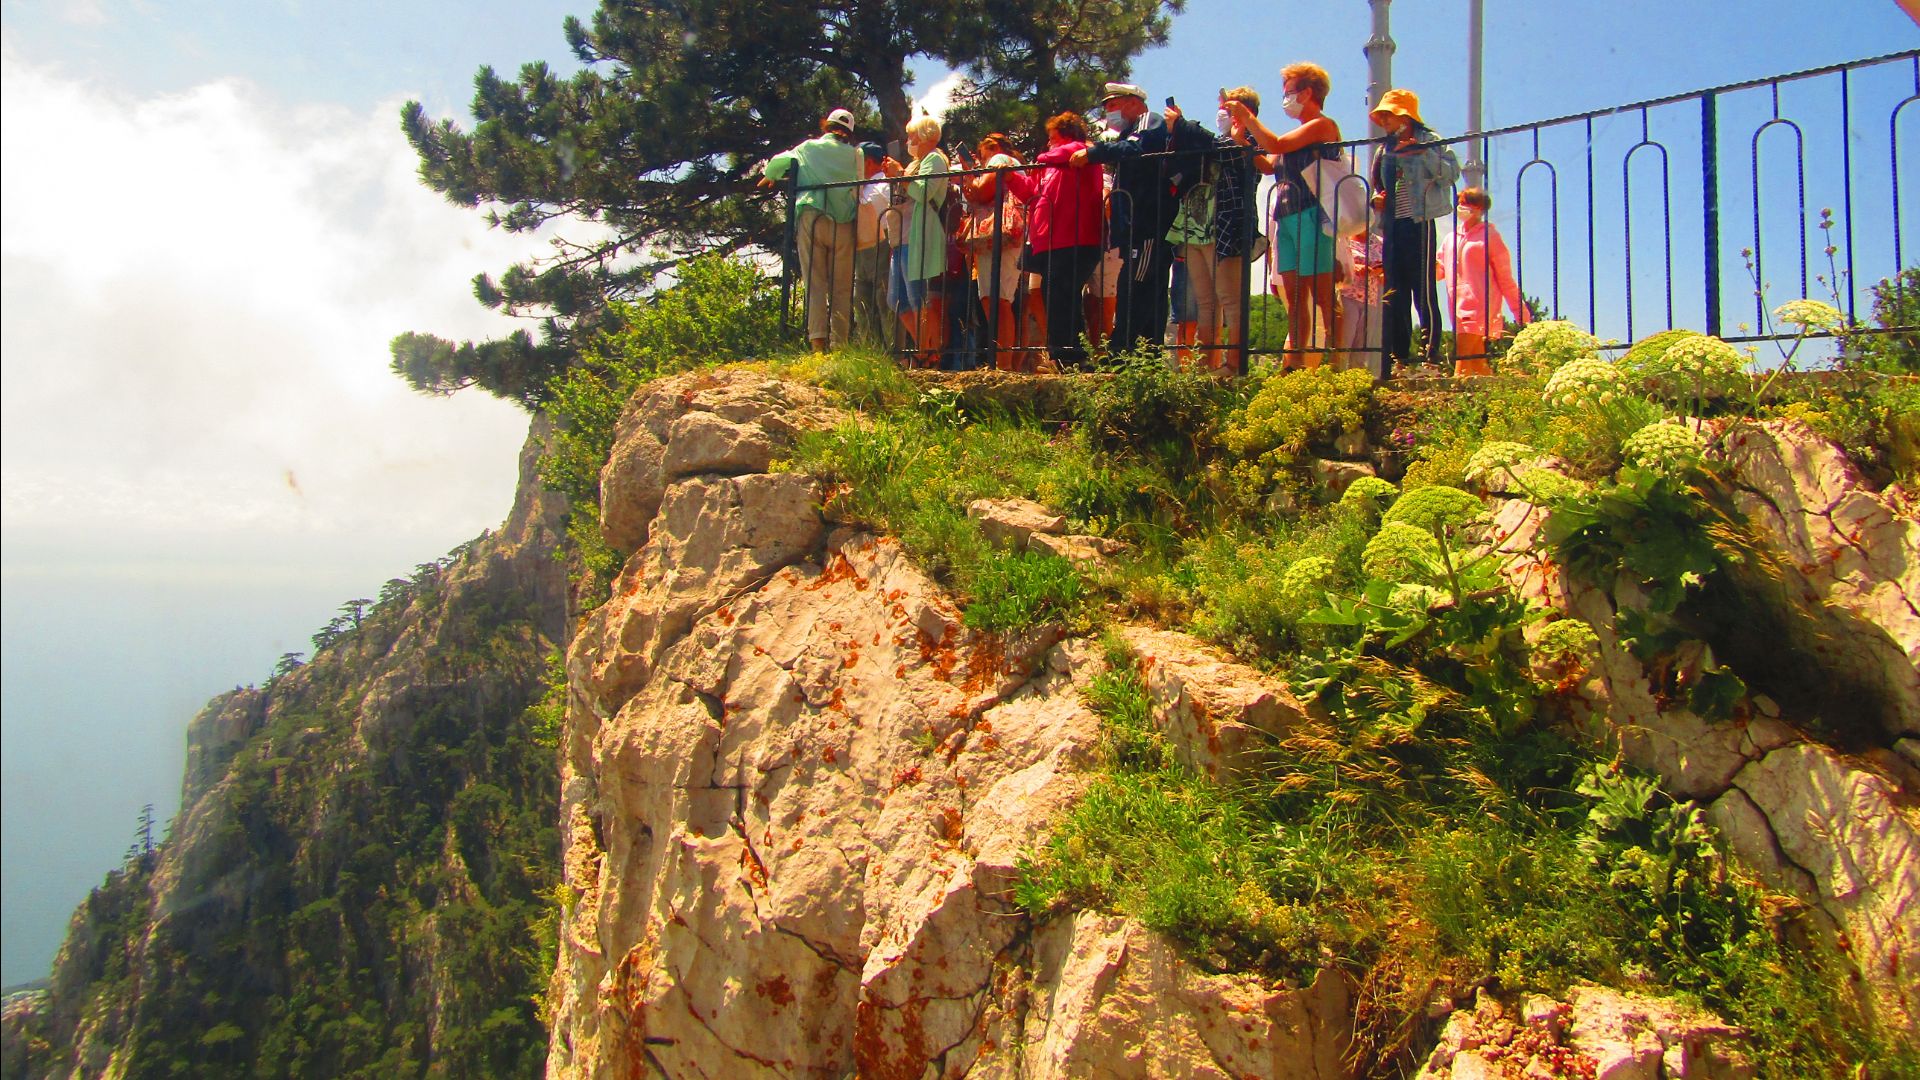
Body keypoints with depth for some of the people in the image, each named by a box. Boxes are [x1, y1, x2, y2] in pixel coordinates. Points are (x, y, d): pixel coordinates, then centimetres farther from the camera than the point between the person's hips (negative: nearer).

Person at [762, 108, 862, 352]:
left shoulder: (809, 148, 12)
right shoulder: (855, 154, 12)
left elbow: (779, 162, 8)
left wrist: (767, 178, 28)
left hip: (811, 217, 0)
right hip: (843, 223, 0)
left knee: (815, 281, -2)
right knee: (842, 286, 4)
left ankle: (818, 338, -17)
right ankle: (839, 342, -3)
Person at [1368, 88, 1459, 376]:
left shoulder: (1429, 141, 1)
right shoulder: (1385, 149, 18)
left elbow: (1451, 174, -11)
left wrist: (1424, 153, -20)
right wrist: (1376, 199, 8)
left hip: (1418, 223, -7)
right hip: (1392, 226, 7)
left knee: (1423, 289, -10)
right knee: (1394, 293, 5)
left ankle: (1432, 356, -8)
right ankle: (1399, 357, 9)